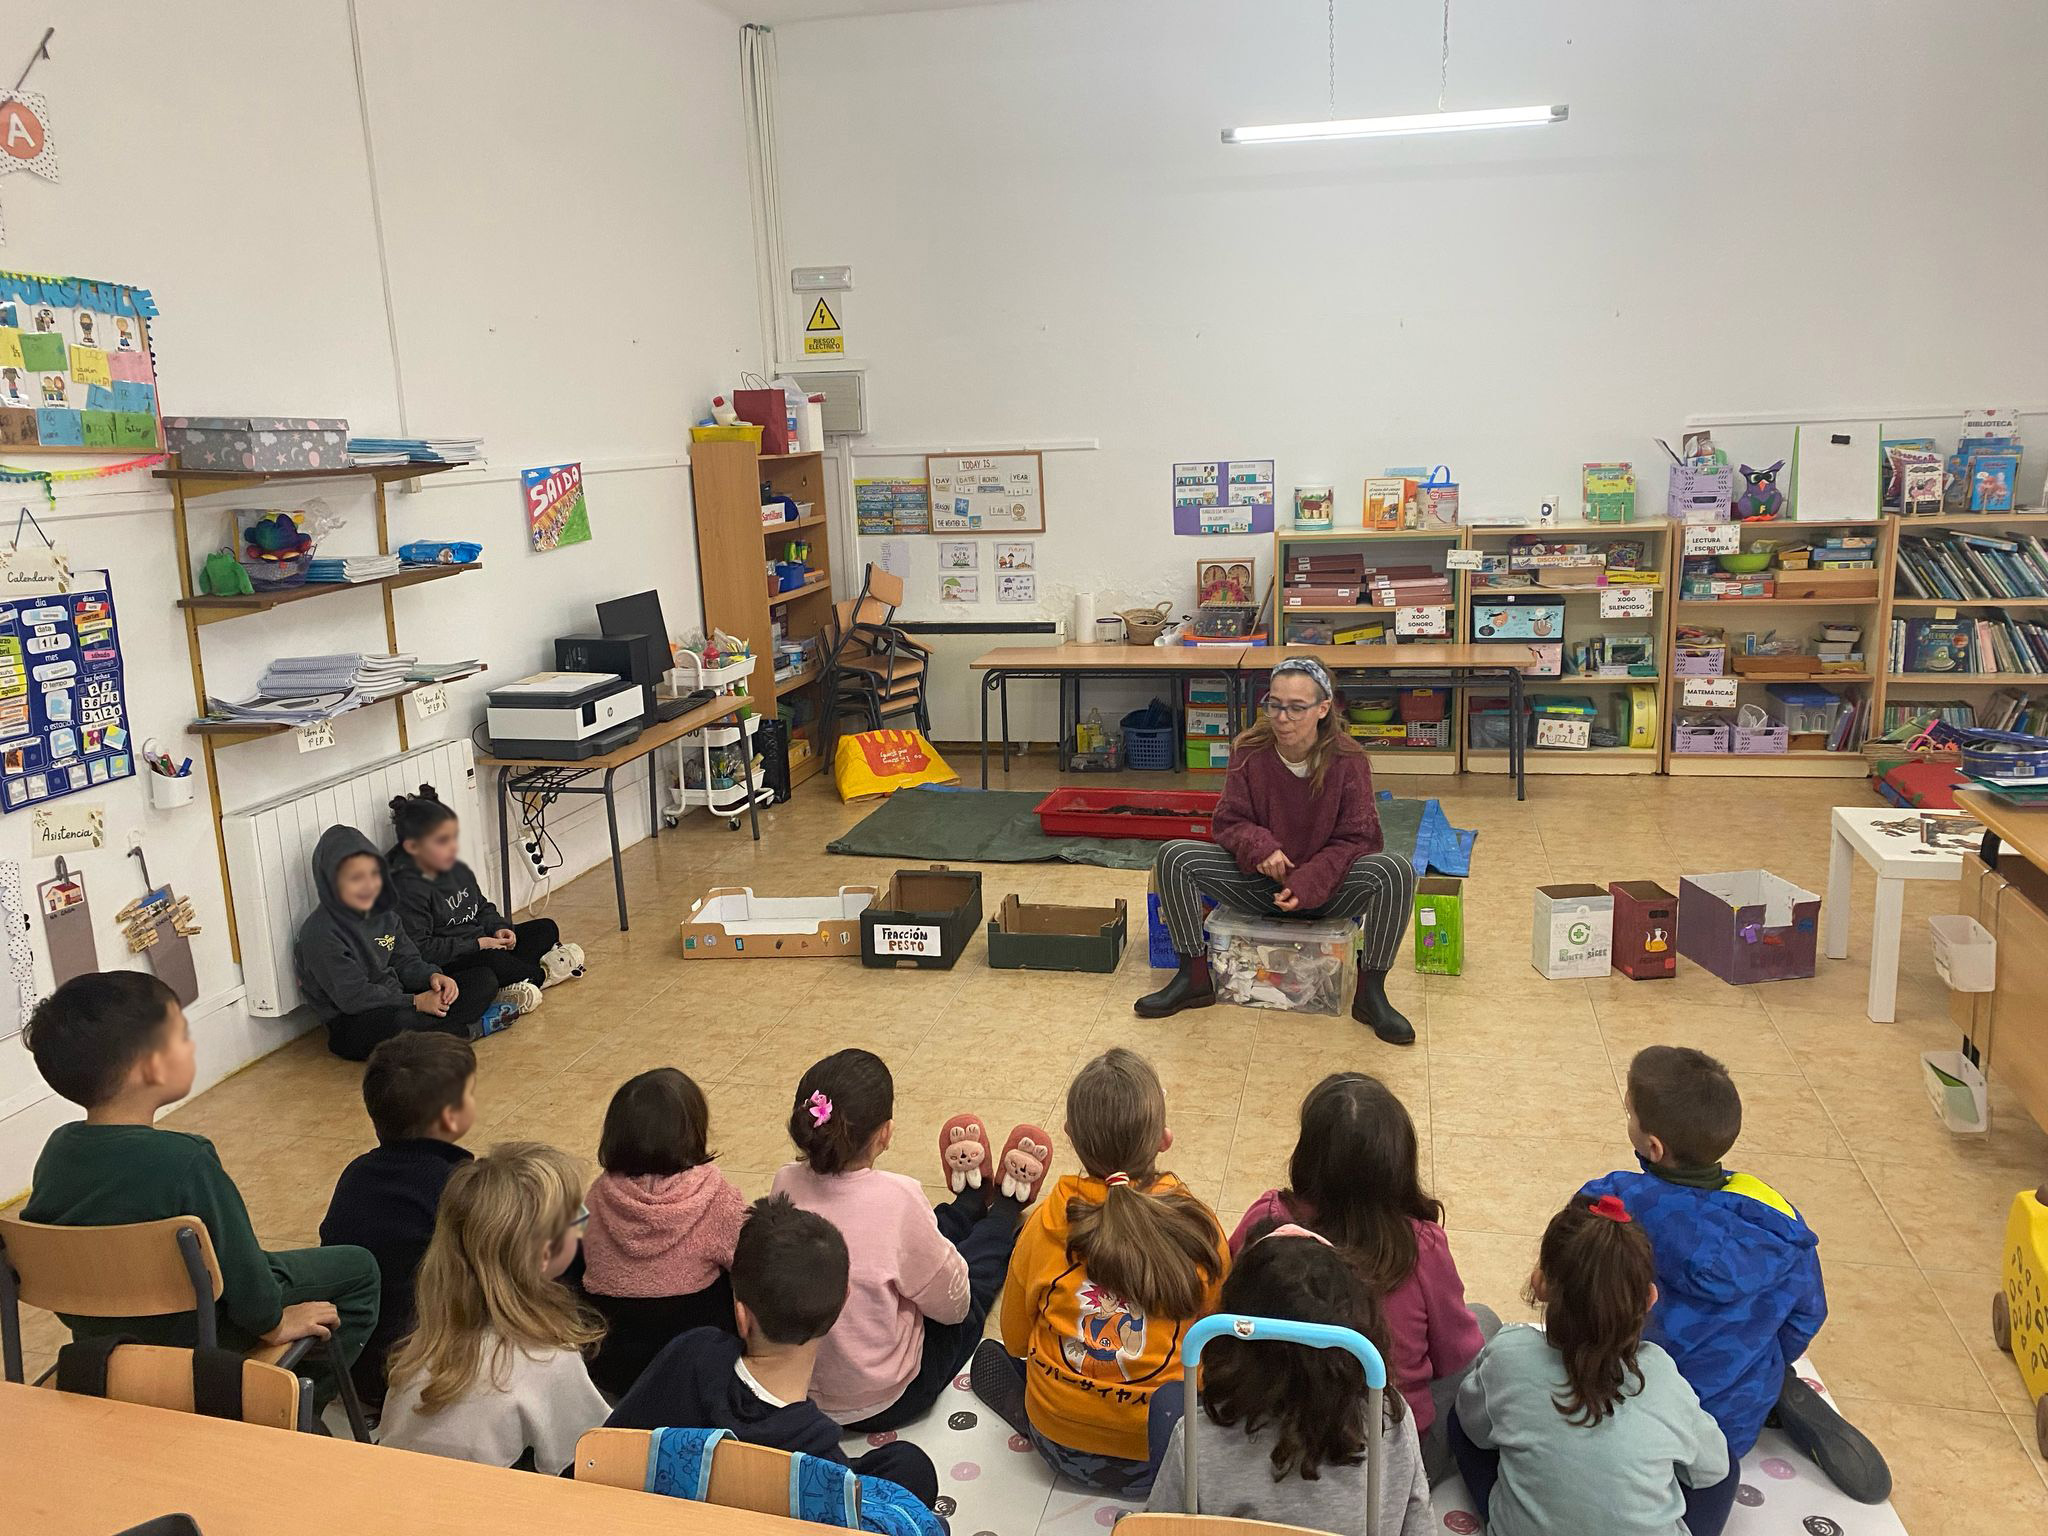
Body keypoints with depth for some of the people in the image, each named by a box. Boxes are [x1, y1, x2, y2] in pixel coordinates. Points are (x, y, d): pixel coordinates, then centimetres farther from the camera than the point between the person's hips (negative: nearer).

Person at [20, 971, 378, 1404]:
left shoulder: (56, 1148, -10)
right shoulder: (184, 1161, -32)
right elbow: (241, 1266, -23)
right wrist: (274, 1323, -4)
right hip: (191, 1338, -7)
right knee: (357, 1268, 8)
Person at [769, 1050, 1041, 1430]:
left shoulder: (786, 1185, -16)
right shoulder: (896, 1199, -32)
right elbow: (952, 1301, -15)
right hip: (881, 1403, -4)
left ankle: (976, 1198, 51)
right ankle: (1004, 1211, 50)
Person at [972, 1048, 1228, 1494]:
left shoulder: (1044, 1225, -13)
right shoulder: (1200, 1229, -15)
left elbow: (1015, 1338, 4)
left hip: (1061, 1446, 1)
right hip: (1163, 1454, 0)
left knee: (990, 1358, 32)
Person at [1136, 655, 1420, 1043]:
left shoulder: (1348, 760, -14)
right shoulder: (1249, 752, -10)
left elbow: (1357, 838, -12)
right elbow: (1229, 821, -4)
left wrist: (1309, 884, -26)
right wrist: (1260, 848, -27)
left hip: (1328, 888, -2)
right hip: (1259, 881, 2)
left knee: (1395, 870, -31)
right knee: (1173, 857, -19)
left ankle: (1371, 995, -16)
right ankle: (1193, 978, -8)